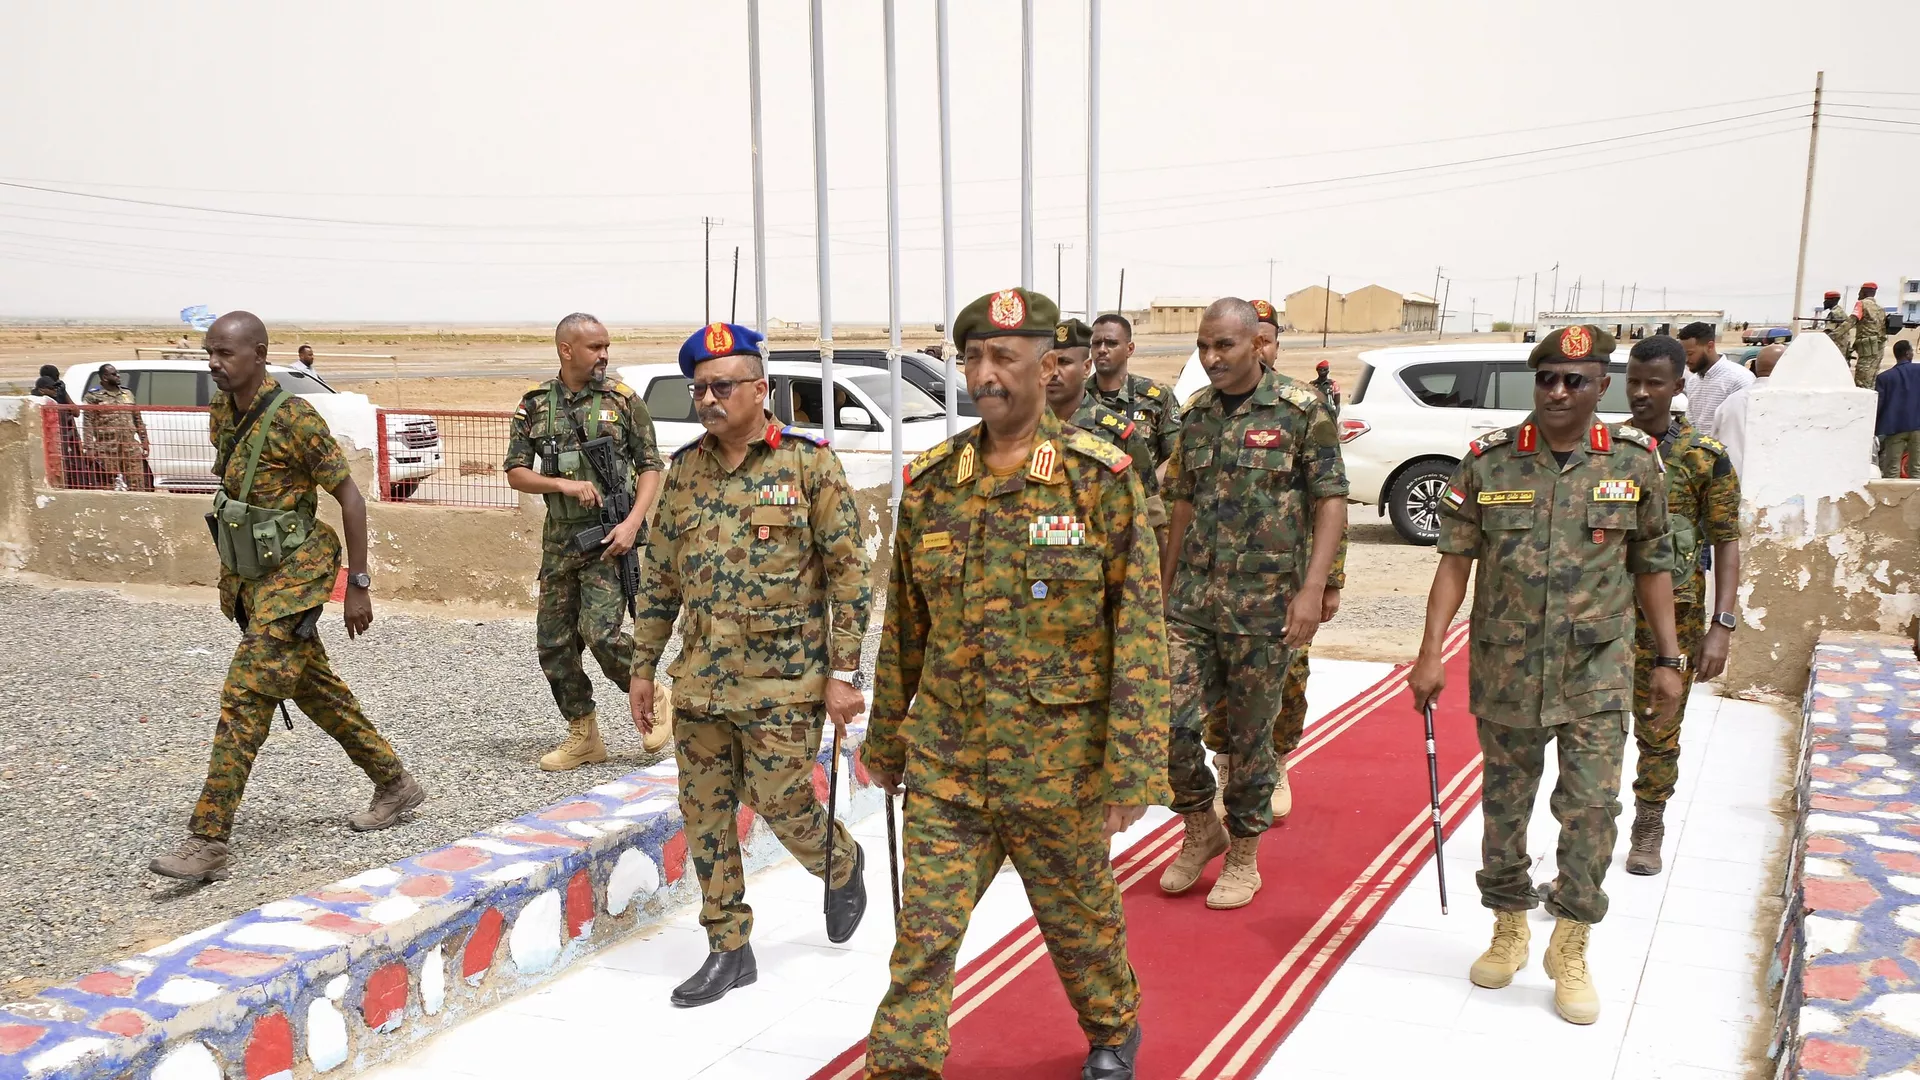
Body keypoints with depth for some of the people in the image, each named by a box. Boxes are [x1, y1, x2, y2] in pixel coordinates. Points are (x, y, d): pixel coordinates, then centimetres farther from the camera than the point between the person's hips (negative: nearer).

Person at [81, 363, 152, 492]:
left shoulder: (127, 393, 17)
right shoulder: (93, 396, 1)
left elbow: (138, 419, 19)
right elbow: (88, 424, -5)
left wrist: (144, 440, 13)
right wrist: (90, 447, -13)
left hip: (131, 447, 4)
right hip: (107, 448, -4)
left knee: (137, 484, 0)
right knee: (108, 483, 0)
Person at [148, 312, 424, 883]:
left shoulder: (294, 418, -18)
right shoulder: (221, 412, 6)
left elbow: (350, 498, -14)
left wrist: (359, 585, -14)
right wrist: (230, 574, 23)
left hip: (291, 576, -9)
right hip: (250, 577, 9)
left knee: (244, 697, -12)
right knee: (316, 690, 16)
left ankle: (207, 841, -9)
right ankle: (395, 785, 29)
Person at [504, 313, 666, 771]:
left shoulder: (623, 399, 1)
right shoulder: (535, 404, 6)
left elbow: (650, 466, 1)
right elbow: (516, 474, 5)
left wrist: (633, 522, -13)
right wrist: (564, 484, -13)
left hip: (609, 536, -4)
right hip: (560, 539, 4)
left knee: (601, 633, -15)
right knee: (553, 642, 6)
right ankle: (584, 737, 20)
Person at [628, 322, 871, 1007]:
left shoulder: (807, 462, -8)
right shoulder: (685, 468, 7)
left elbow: (849, 571, -8)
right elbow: (660, 576, 13)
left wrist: (843, 673, -12)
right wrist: (643, 668, 12)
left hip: (782, 679, -5)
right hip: (699, 680, 5)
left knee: (780, 802, 0)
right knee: (704, 814, 8)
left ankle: (841, 863, 33)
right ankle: (729, 949, 23)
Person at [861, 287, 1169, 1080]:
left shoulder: (1102, 478, -11)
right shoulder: (929, 480, 1)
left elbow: (1139, 631, -11)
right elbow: (904, 627, 10)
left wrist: (1132, 768, -14)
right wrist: (886, 739, 15)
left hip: (1058, 759, -2)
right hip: (944, 755, 3)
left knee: (1079, 913, 18)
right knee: (925, 928, 3)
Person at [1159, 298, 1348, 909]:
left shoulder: (1301, 411, -6)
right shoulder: (1197, 412, 9)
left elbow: (1332, 503, -7)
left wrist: (1312, 590, -17)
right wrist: (1166, 584, 16)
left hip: (1264, 606, -4)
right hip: (1192, 600, 4)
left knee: (1249, 734, 7)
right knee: (1170, 723, -2)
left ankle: (1243, 858, 26)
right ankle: (1201, 831, 24)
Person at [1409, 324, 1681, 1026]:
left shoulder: (1634, 462, -1)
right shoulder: (1488, 462, -3)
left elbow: (1652, 567, 7)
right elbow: (1456, 560, -3)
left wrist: (1669, 660, 6)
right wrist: (1431, 652, -10)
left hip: (1596, 672, 0)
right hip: (1505, 670, 1)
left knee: (1592, 807, -4)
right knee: (1504, 806, 12)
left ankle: (1570, 950, 14)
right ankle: (1509, 930, 31)